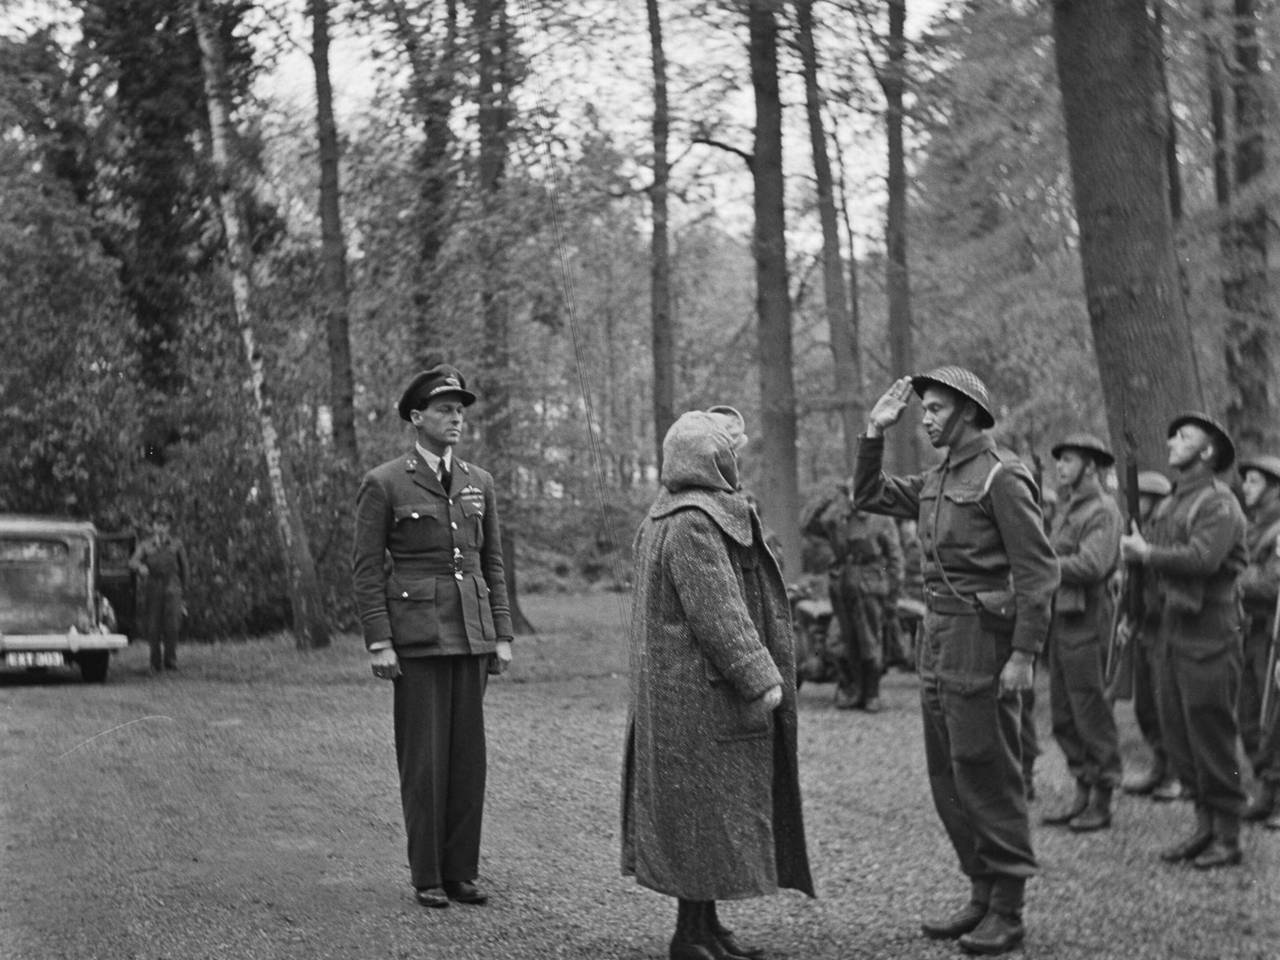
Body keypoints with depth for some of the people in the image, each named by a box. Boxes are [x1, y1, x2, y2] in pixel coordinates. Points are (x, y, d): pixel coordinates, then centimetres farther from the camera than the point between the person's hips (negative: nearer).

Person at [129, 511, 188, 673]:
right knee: (153, 628, 1)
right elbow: (133, 562, -4)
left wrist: (183, 591, 21)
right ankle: (156, 663, 12)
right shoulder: (145, 545, 10)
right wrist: (140, 567, -28)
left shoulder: (176, 545, 10)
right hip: (152, 590, 1)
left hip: (172, 588, -1)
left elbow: (183, 568, 18)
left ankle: (170, 660, -7)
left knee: (172, 625, -16)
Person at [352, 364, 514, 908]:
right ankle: (426, 877, 9)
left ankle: (461, 871, 14)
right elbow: (366, 568, -4)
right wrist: (378, 642, -11)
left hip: (471, 636, 5)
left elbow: (493, 565, 14)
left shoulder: (478, 484, 12)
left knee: (468, 755, 5)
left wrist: (502, 635, 8)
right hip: (416, 636, -4)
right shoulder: (384, 484, -3)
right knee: (423, 757, -1)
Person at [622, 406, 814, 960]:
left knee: (704, 807, 14)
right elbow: (719, 612, -23)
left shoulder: (665, 518, 14)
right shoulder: (693, 525, -19)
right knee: (706, 805, -4)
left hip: (682, 690, 11)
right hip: (700, 693, -11)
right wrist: (760, 677, -20)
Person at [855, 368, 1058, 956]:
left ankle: (1007, 913, 6)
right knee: (948, 776, 12)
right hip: (937, 642, 9)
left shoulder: (1002, 477, -12)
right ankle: (982, 896, 22)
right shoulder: (936, 481, 13)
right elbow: (868, 496, 23)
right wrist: (875, 432, 11)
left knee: (987, 775, -3)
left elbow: (1039, 569, -15)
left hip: (981, 642, -9)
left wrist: (1023, 655, -20)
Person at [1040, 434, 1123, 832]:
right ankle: (1082, 794, 21)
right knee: (1063, 714, 12)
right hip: (1061, 617, 9)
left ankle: (1102, 802, 6)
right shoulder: (1066, 508, 17)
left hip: (1085, 620, -9)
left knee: (1091, 713, -2)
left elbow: (1091, 566, -22)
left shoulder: (1103, 511, -10)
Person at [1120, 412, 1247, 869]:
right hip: (1171, 628, 8)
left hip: (1209, 633, -8)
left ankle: (1227, 836, 7)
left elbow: (1203, 558, -25)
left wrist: (1147, 553, -15)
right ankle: (1205, 825, 21)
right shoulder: (1169, 505, 17)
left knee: (1211, 734, -3)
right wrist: (1137, 549, -4)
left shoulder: (1218, 502, -11)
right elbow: (1159, 566, 15)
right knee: (1176, 731, 11)